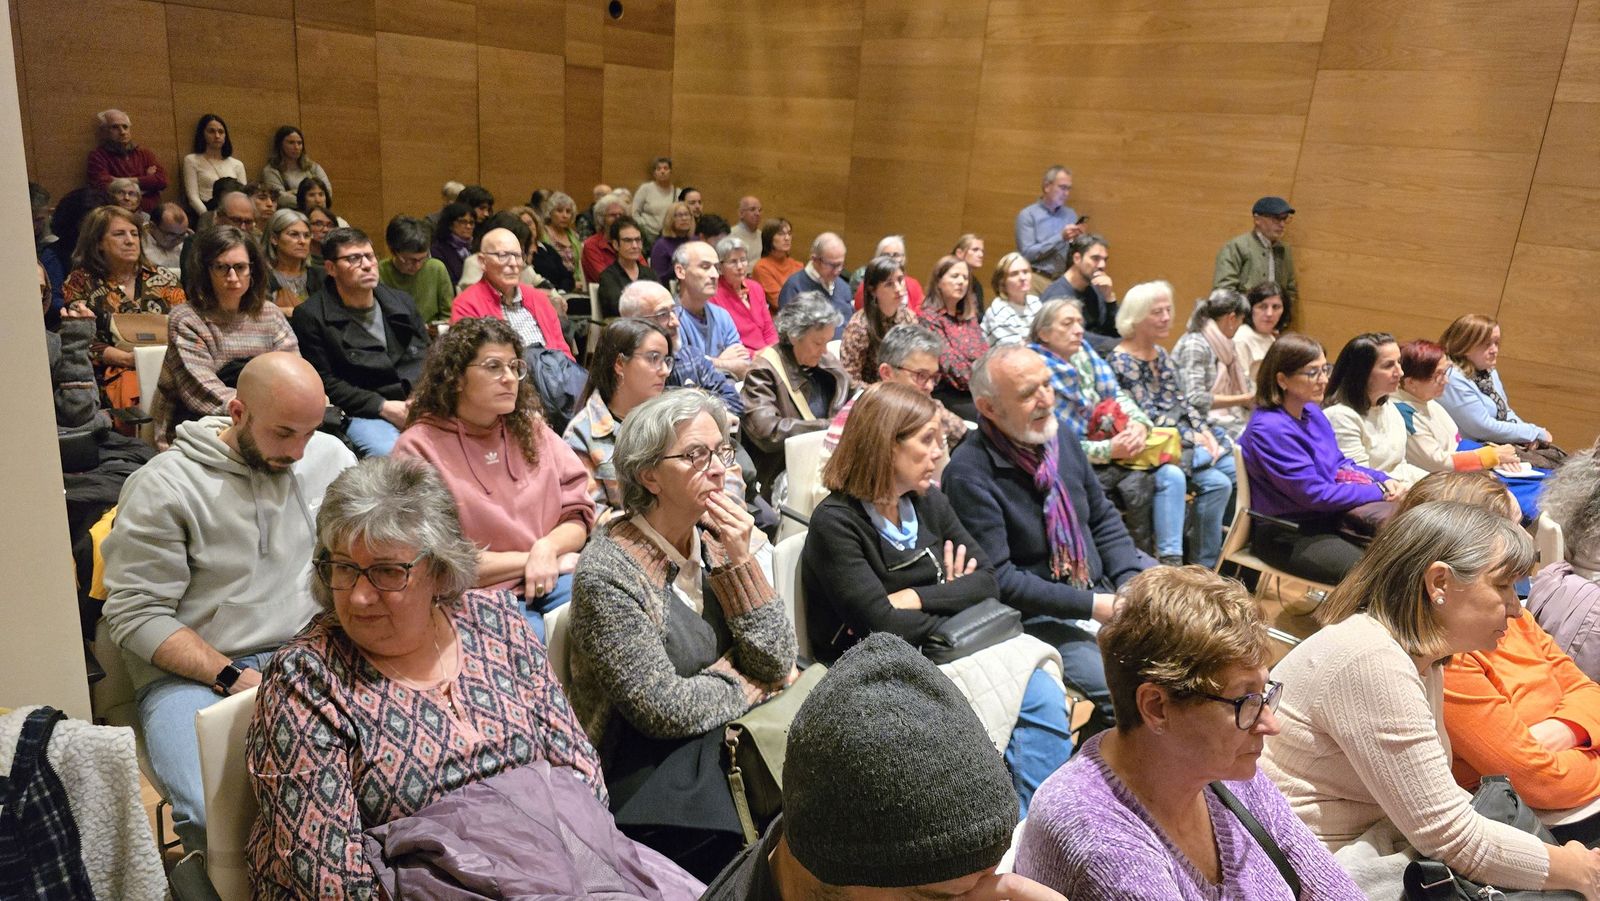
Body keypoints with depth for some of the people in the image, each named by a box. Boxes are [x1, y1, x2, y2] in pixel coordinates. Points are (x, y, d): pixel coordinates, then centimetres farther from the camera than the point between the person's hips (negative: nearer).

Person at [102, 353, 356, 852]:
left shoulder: (330, 456, 9)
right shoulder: (164, 485, -2)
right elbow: (136, 615, -5)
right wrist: (235, 679, -15)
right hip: (191, 674, -3)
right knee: (216, 811, -32)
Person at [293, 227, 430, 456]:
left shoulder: (401, 303, 17)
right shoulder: (310, 317, 2)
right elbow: (324, 383, -3)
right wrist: (383, 407, -12)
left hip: (420, 405, 5)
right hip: (362, 413, -4)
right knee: (392, 454, -36)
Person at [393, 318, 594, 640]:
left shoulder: (530, 429, 15)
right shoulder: (418, 448, 0)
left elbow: (578, 513, 11)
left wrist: (547, 548, -11)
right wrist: (528, 559, -6)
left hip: (552, 577, 5)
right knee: (534, 636, -34)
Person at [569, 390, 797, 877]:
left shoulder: (715, 540, 1)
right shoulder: (607, 573, -18)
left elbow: (777, 663, -3)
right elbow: (666, 708, -19)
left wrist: (742, 559, -13)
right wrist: (751, 679, -5)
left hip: (727, 742, 6)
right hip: (654, 779, -6)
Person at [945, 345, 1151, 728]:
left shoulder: (1059, 438, 5)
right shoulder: (969, 474, -19)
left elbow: (1104, 519, 14)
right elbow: (998, 578, -19)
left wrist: (1131, 582, -3)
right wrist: (1091, 606, -19)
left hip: (1104, 589, 8)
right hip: (1040, 616, -8)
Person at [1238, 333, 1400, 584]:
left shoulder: (1312, 412, 8)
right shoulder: (1269, 429, -21)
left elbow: (1339, 463, 19)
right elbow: (1315, 494, -20)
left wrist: (1383, 479, 0)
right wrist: (1380, 492, -12)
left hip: (1326, 520, 9)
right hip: (1286, 536, -9)